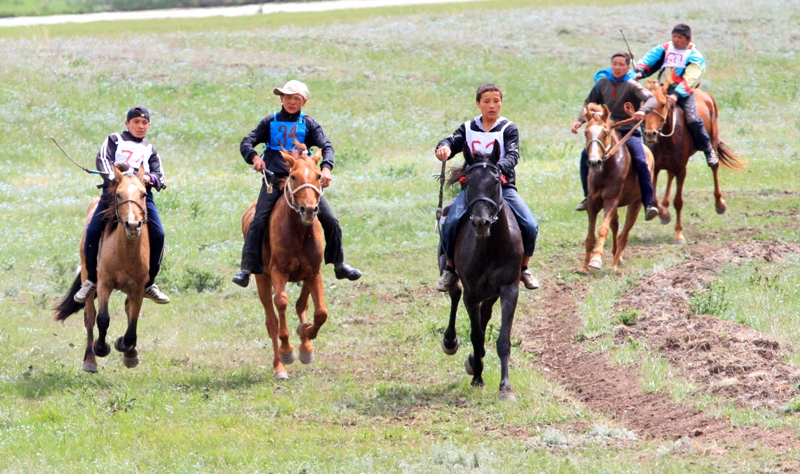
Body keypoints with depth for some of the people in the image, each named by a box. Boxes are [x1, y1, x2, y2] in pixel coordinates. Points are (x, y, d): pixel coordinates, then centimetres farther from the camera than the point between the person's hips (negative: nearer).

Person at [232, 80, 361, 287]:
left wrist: (326, 167, -23)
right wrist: (254, 157, -18)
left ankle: (339, 265, 15)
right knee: (258, 222, -18)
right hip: (274, 179, -1)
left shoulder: (309, 124, 7)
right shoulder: (271, 122, 8)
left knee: (330, 221, -2)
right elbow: (247, 142, 5)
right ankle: (247, 269, -17)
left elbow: (326, 146, -3)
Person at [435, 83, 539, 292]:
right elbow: (453, 141, -3)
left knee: (530, 226, -17)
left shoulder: (508, 129, 3)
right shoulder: (468, 128, 10)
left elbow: (512, 155, -11)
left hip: (503, 186, -1)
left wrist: (498, 167, -33)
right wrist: (444, 147, -29)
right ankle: (450, 268, -1)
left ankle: (524, 268, 9)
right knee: (450, 224, -23)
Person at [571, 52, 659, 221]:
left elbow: (651, 99, -23)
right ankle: (589, 197, -1)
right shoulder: (602, 83, 4)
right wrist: (579, 120, -1)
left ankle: (649, 204, -20)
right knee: (586, 154, -16)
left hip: (629, 132, -4)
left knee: (640, 162, -24)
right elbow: (589, 104, 15)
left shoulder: (632, 85, -8)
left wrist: (642, 111, -44)